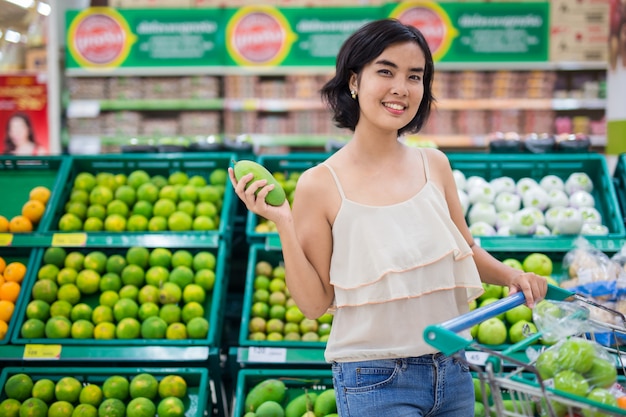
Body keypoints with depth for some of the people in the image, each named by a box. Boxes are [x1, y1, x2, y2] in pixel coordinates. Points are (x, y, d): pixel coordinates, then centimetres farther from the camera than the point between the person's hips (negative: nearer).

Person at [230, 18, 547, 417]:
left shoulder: (434, 165, 2)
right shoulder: (320, 185, -10)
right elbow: (315, 303, -7)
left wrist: (512, 275, -3)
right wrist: (283, 225, -17)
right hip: (375, 382, -4)